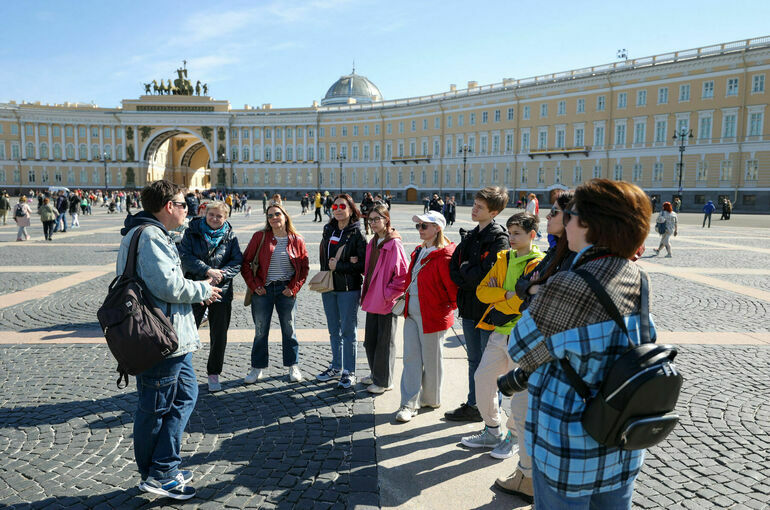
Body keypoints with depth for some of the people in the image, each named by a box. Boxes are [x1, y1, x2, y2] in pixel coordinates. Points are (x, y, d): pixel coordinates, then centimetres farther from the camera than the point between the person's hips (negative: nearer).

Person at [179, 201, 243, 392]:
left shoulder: (230, 236, 5)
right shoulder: (191, 232, 1)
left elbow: (237, 261, -2)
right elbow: (185, 256, -10)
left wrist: (221, 274, -19)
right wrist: (208, 271, -20)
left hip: (222, 292, 2)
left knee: (219, 337, 9)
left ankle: (214, 374, 24)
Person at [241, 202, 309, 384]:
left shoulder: (297, 240, 1)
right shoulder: (260, 237, -1)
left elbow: (304, 267, 6)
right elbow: (245, 262, 0)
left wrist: (294, 287, -4)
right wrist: (254, 285, -7)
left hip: (286, 291, 0)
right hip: (263, 290, 0)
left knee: (289, 330, 9)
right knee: (260, 331, 7)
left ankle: (293, 366, 23)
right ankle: (258, 368, 20)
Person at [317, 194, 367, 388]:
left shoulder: (357, 234, -8)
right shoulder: (328, 230, 9)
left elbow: (363, 264, -13)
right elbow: (323, 256, 7)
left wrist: (338, 266, -15)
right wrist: (347, 263, -9)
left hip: (348, 288, -6)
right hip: (328, 287, 6)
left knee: (348, 330, 0)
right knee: (333, 330, 15)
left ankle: (349, 372, 11)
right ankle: (336, 367, 29)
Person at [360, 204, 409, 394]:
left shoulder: (394, 244, -15)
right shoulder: (373, 243, 11)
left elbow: (403, 274, -18)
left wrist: (388, 294, -16)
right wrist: (367, 294, 11)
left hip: (387, 302, -8)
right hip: (372, 300, 8)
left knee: (385, 343, 4)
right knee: (370, 340, 16)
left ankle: (383, 381, 18)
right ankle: (375, 375, 34)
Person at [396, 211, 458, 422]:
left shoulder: (444, 255, -18)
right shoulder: (419, 252, 11)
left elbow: (453, 285, -16)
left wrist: (451, 306, -5)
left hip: (432, 315, -8)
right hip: (412, 313, 8)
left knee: (431, 359, 9)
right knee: (411, 357, 8)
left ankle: (431, 399, 28)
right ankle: (410, 403, 15)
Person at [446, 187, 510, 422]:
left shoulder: (499, 238, -13)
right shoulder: (471, 236, 13)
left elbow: (488, 272, -22)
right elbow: (454, 264, 9)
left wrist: (464, 271, -5)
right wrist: (468, 279, -8)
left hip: (488, 307, -8)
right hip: (470, 306, 8)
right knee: (474, 360, 18)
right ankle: (473, 405, 30)